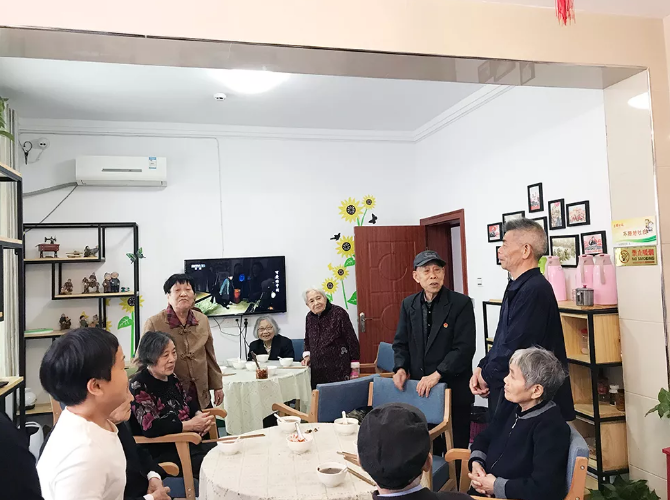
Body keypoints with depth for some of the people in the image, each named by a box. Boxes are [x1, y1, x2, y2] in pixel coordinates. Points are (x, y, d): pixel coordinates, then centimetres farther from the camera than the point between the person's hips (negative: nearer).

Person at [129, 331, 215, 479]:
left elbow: (188, 400, 18)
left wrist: (199, 415, -4)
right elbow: (150, 427, -25)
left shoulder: (171, 377, 7)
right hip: (159, 452, -8)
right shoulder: (139, 386, -17)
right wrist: (191, 425, -23)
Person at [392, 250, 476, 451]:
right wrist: (401, 368, -5)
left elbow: (465, 347, -14)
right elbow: (401, 343, 13)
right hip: (418, 389, 4)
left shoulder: (461, 303, -8)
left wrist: (437, 374, -19)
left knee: (455, 448, 8)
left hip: (453, 390, -3)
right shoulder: (409, 304, 7)